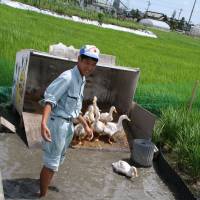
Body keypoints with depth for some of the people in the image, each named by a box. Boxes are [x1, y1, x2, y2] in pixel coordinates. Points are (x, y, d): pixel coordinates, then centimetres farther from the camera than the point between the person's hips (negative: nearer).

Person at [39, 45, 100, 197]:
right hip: (57, 123, -9)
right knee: (51, 163, -1)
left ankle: (45, 186, 44)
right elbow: (50, 99, -27)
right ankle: (42, 195, 15)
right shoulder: (67, 77, -18)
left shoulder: (82, 80, 11)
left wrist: (86, 126, 23)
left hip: (68, 125, 9)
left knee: (58, 160, 24)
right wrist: (44, 123, -40)